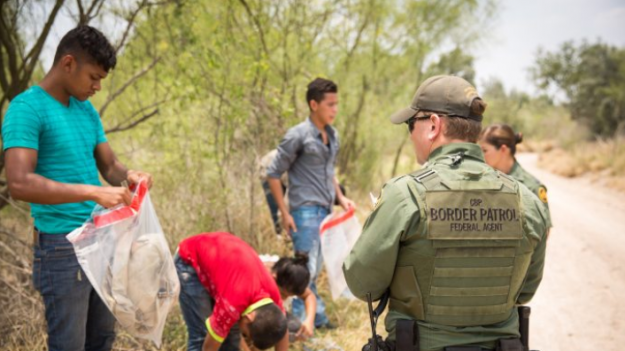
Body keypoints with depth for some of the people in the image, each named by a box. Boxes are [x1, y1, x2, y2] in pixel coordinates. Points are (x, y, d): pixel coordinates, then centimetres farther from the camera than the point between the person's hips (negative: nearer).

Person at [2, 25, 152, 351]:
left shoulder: (87, 111, 11)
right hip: (62, 246, -8)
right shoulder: (27, 108, -14)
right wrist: (94, 193, -29)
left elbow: (109, 165, 13)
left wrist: (128, 175, -11)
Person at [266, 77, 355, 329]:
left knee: (315, 268, 14)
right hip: (306, 211, -7)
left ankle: (316, 318, 24)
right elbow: (273, 174, -8)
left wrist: (341, 198, 13)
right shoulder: (298, 135, -11)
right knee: (306, 269, -5)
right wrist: (284, 213, -11)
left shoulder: (333, 136, 11)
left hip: (326, 211, 7)